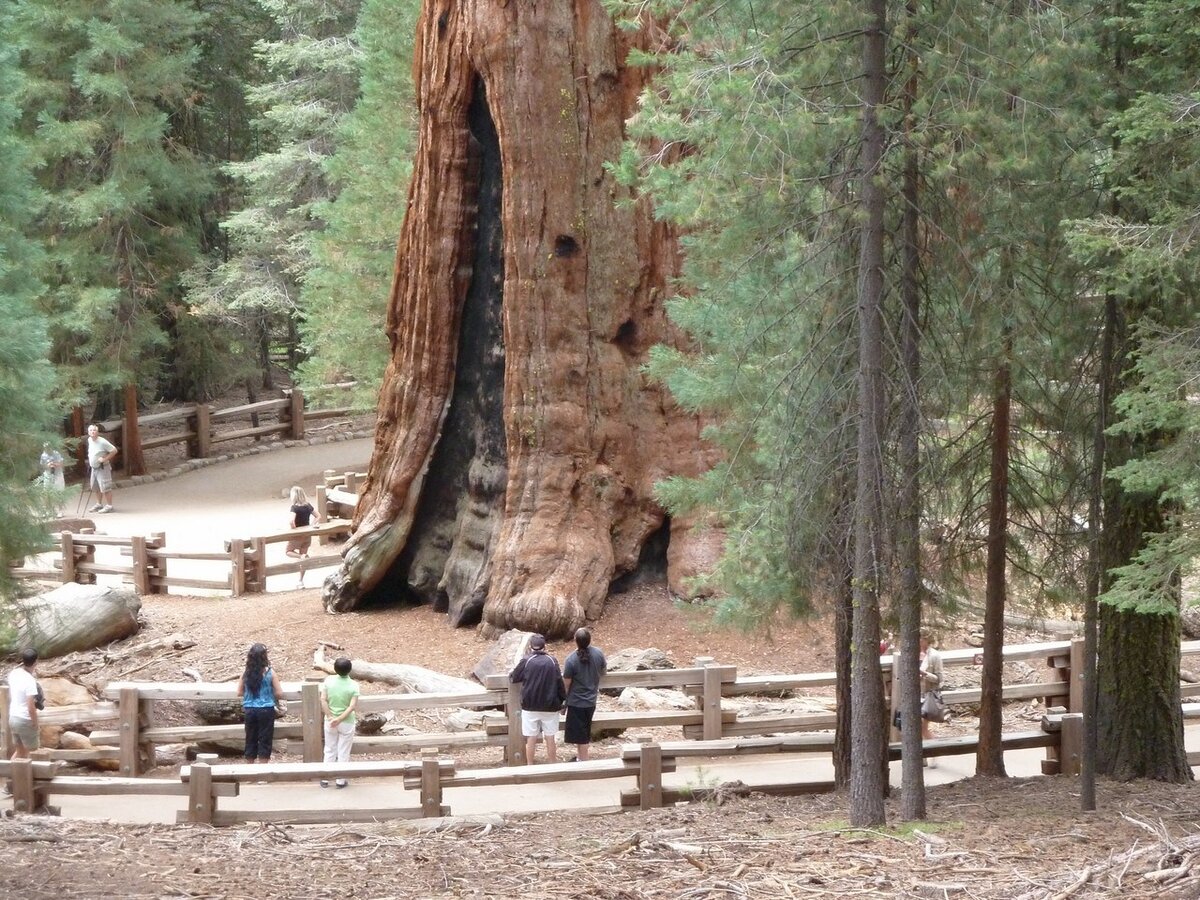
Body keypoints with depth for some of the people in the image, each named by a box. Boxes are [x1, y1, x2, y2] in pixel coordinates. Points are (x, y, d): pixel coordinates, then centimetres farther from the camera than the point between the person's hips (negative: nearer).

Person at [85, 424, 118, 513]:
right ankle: (100, 504, 32)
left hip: (102, 468, -8)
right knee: (97, 487, 18)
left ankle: (109, 506, 0)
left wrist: (105, 459, -21)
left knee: (105, 487, -7)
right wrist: (89, 458, 13)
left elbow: (114, 450, -19)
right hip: (94, 468, 8)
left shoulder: (102, 442, -20)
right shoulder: (89, 440, 4)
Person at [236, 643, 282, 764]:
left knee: (251, 740, 13)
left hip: (249, 710, 3)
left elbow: (239, 692, 4)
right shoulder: (270, 673, -9)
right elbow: (279, 693, -7)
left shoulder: (246, 673, -2)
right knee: (265, 740, 4)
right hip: (266, 709, -3)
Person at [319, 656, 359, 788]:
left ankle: (325, 779, 18)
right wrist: (339, 719, -21)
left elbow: (323, 700, -12)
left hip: (330, 721, 2)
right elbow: (352, 706, -20)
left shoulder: (329, 681, -9)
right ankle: (341, 780, 15)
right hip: (346, 723, -2)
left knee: (329, 750, 15)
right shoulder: (353, 685, -15)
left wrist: (330, 717, -13)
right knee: (343, 752, 10)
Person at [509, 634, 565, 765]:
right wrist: (563, 700, 7)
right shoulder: (552, 661, -4)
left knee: (531, 738, 7)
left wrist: (510, 674, 24)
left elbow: (514, 678, 2)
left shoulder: (526, 661, -8)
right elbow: (560, 684, -3)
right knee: (550, 738, 9)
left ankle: (530, 766, 13)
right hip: (550, 706, 1)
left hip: (530, 706, -1)